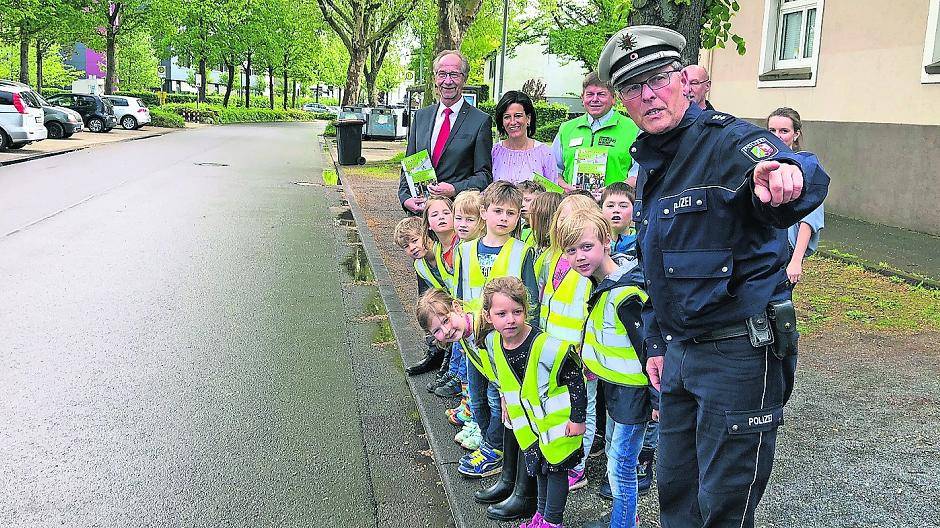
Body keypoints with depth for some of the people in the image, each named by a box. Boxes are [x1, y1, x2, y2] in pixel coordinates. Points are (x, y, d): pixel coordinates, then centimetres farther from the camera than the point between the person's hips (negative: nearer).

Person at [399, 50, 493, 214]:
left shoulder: (481, 121, 0)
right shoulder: (421, 116, 15)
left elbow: (484, 175, -2)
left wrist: (454, 190, -17)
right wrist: (405, 197, 0)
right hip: (419, 210, 4)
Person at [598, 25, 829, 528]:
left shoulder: (729, 140, -16)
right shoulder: (650, 163, 10)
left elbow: (808, 179, -40)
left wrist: (786, 176, -63)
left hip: (739, 350, -8)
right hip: (682, 350, 8)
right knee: (674, 488, 19)